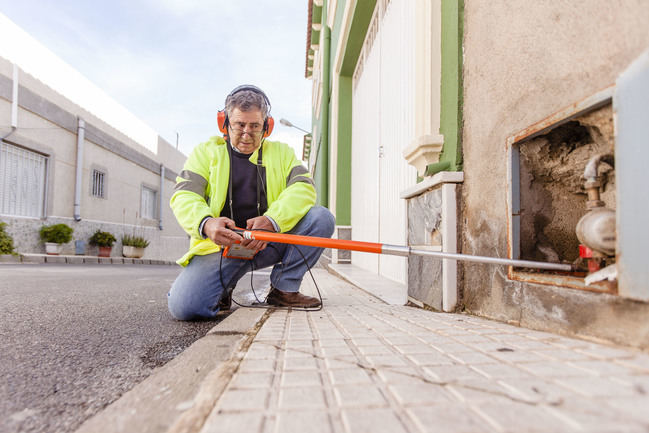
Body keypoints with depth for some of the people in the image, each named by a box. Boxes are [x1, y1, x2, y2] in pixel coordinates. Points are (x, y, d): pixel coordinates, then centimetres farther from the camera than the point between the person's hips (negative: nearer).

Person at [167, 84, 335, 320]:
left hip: (270, 242, 2)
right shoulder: (206, 151, 9)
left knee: (321, 217, -21)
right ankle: (224, 287, 12)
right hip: (221, 244, -1)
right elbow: (184, 196, -4)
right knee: (184, 307, -23)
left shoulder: (281, 152, 11)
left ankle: (283, 289, -6)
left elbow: (304, 188, -6)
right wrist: (205, 224, -28)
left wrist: (272, 220, -26)